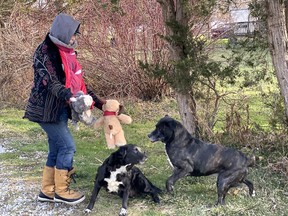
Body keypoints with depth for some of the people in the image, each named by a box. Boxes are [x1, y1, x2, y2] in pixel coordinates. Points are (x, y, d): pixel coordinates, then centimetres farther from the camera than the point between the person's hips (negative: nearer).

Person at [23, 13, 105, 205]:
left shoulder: (67, 52, 12)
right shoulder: (45, 51, -15)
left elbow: (78, 81, 16)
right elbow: (51, 82, -26)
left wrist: (99, 102, 14)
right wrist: (69, 96, -42)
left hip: (60, 108, 9)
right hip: (46, 109, -9)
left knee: (56, 149, 11)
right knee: (68, 146, -8)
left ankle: (47, 191, 21)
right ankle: (61, 191, 4)